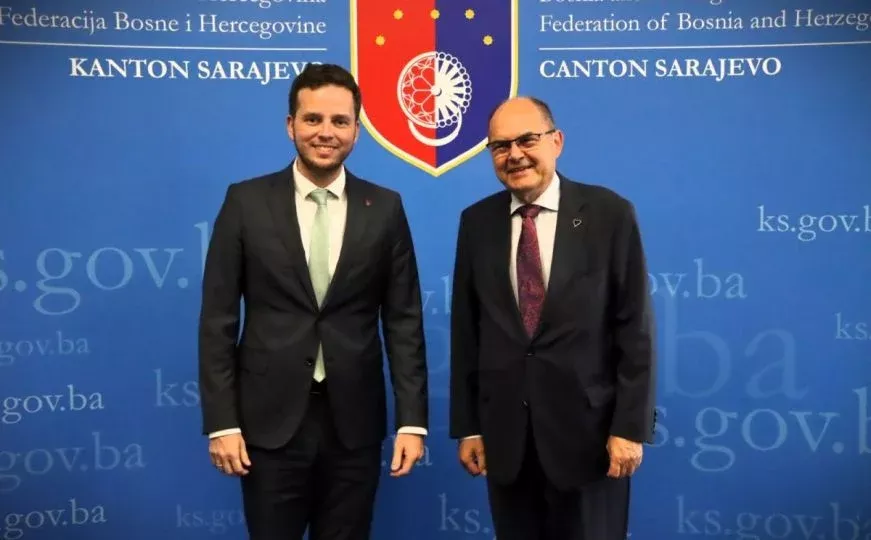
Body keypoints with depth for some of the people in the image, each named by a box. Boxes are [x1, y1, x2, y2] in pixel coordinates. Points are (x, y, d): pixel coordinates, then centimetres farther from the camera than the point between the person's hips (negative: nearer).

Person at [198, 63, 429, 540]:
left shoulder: (385, 209, 2)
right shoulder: (246, 201, -1)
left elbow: (403, 320, 2)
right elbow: (218, 318, -1)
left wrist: (411, 420, -2)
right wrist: (221, 422, -5)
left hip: (354, 422, 1)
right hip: (270, 420, -1)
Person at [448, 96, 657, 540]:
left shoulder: (610, 213, -5)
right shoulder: (476, 221, 4)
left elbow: (635, 329, -5)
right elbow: (465, 330, 5)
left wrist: (630, 426, -9)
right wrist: (467, 425, 4)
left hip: (587, 429, -2)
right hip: (504, 433, 3)